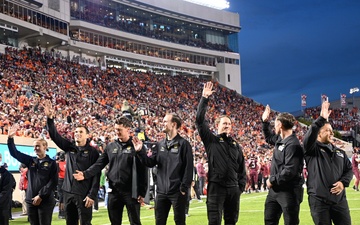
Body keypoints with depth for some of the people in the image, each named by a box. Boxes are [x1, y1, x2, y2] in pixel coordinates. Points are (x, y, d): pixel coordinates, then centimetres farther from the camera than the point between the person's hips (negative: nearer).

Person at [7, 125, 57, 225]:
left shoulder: (51, 163, -1)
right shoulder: (30, 161, 11)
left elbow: (53, 182, -9)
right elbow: (14, 153, 8)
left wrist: (41, 196, -13)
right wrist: (10, 138, -5)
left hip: (45, 201, -4)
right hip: (31, 200, 4)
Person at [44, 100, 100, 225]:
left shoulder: (92, 152, -3)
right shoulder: (69, 147, 9)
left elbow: (96, 175, -7)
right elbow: (55, 136, 0)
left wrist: (92, 195, -14)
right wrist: (50, 118, -15)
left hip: (84, 194, -5)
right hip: (68, 192, 5)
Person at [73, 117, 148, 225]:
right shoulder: (110, 146, 11)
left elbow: (143, 170, -8)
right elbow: (99, 164, 10)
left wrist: (142, 192, -11)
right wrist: (85, 174, -7)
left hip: (131, 191, -5)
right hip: (114, 191, 5)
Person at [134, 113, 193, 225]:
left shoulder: (183, 144, -7)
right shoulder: (159, 144, 11)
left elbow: (188, 168, -11)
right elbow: (151, 163, 8)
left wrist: (184, 188, -15)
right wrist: (140, 151, -5)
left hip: (177, 191, -6)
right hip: (161, 191, 6)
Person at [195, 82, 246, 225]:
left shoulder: (236, 146, 16)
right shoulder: (211, 140, 3)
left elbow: (241, 168, 18)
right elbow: (200, 120, -8)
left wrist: (241, 186, 8)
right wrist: (204, 99, -11)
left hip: (233, 188, 5)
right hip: (216, 186, -5)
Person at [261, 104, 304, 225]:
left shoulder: (293, 145, -22)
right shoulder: (280, 139, 7)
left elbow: (290, 171, -28)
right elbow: (269, 137, 32)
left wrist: (272, 180, -17)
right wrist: (265, 121, 20)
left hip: (289, 191, -10)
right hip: (275, 189, 10)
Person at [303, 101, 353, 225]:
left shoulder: (340, 152, 18)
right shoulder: (313, 149, 0)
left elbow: (349, 169, 19)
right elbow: (309, 137, -21)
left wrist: (343, 182, -2)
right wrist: (322, 119, -26)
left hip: (339, 199, 5)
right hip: (319, 200, -5)